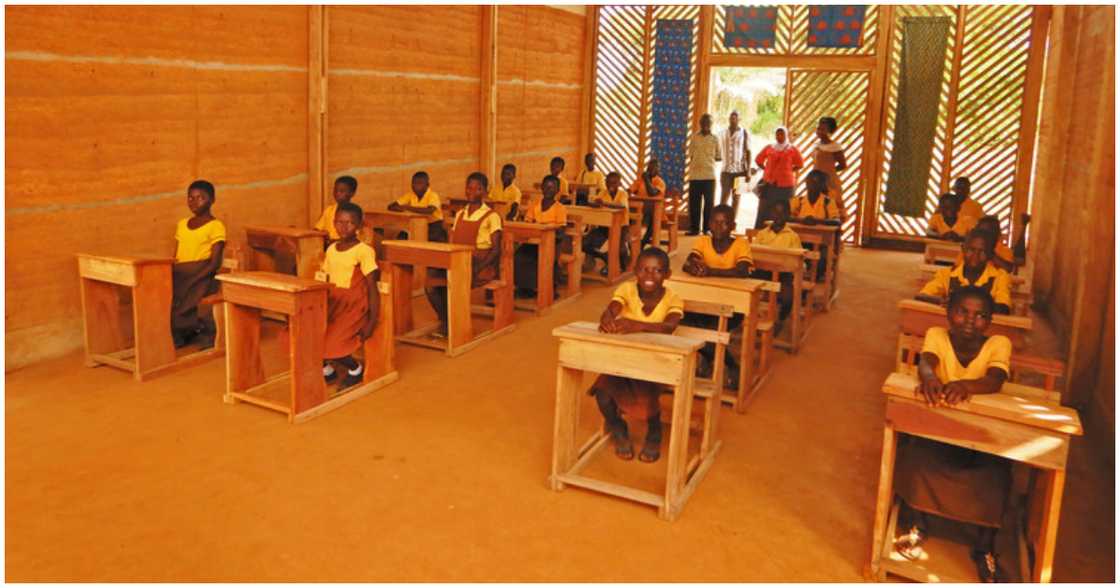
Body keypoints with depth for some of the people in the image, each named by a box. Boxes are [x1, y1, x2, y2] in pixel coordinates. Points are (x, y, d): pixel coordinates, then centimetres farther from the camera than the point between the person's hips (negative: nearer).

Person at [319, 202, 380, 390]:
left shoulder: (364, 251, -10)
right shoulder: (331, 249, 10)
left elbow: (372, 289, -11)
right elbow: (326, 284, 17)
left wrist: (371, 323, -15)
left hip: (353, 308, -6)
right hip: (332, 305, 6)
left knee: (329, 345, -25)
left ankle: (355, 369, 9)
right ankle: (327, 369, 15)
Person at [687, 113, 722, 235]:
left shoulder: (714, 139, 6)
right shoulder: (694, 137, 9)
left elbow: (719, 157, 8)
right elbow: (691, 155, 12)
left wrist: (710, 158, -9)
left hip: (709, 175, -1)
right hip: (695, 175, 1)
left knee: (709, 202, 0)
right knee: (694, 202, 1)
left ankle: (707, 228, 5)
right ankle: (694, 228, 7)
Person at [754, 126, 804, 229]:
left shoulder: (792, 149, 2)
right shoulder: (769, 148, 7)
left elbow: (799, 164, 9)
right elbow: (758, 160, 16)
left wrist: (789, 171, 1)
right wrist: (767, 170, 8)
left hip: (785, 183, -2)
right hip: (769, 182, 2)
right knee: (765, 208, 2)